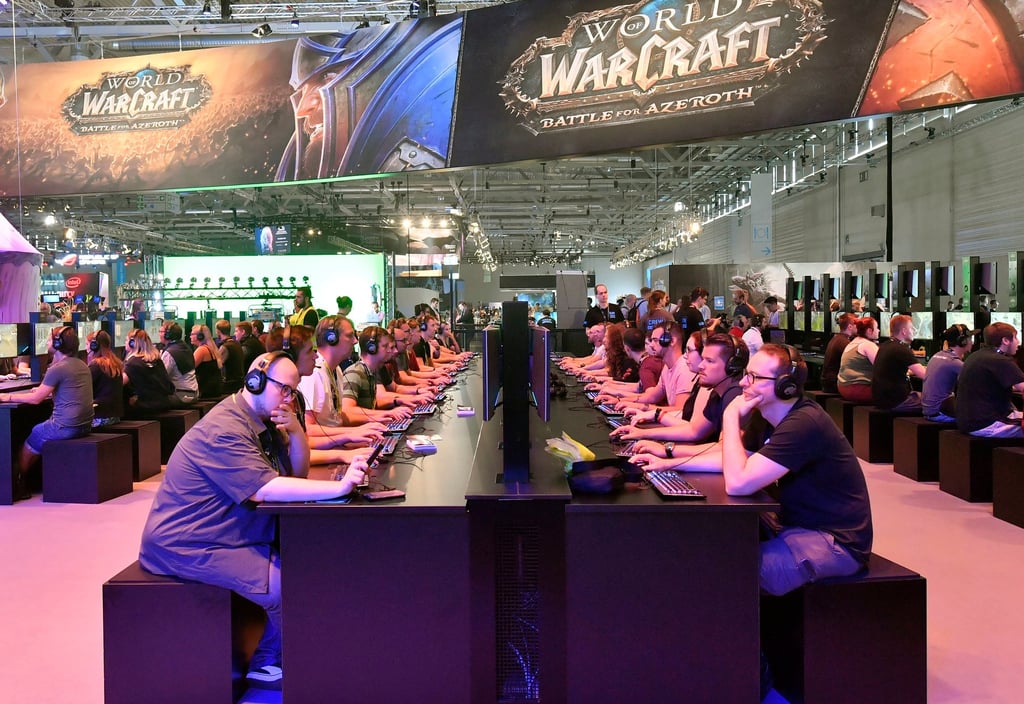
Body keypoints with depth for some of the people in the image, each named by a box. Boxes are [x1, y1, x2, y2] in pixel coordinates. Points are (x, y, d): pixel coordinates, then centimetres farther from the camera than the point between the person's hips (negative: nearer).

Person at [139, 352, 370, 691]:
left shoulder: (261, 420, 8)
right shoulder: (224, 430, -23)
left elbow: (298, 473, 8)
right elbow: (265, 489, -33)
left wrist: (295, 431, -11)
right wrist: (340, 487, -39)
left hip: (230, 533, 10)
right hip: (188, 547, -10)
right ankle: (267, 664, 6)